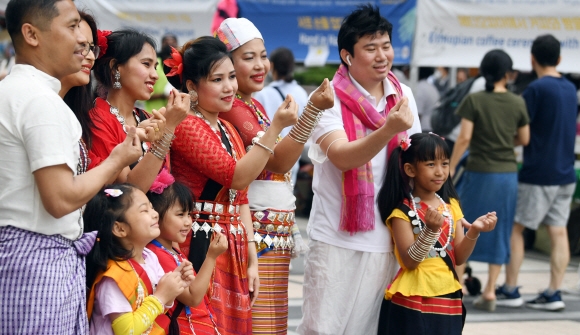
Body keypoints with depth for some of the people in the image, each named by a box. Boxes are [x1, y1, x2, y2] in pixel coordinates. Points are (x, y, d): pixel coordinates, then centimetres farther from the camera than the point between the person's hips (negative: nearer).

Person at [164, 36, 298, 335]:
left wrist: (251, 260, 14)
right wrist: (276, 127, -22)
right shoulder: (186, 125, -11)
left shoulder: (228, 130, 17)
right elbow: (236, 176, -20)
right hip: (200, 249, -9)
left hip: (233, 251, 9)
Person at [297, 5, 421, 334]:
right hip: (337, 239, -4)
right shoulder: (330, 99, -8)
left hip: (387, 240, 5)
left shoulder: (404, 96, 7)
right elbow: (342, 156, -23)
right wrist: (388, 130, -37)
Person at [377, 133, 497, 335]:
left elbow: (459, 257, 5)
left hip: (448, 299, 5)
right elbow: (409, 261, -16)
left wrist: (474, 231, -13)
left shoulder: (451, 205, 8)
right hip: (414, 301, -5)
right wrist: (431, 230, -28)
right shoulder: (403, 211, -8)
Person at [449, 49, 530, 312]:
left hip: (479, 173, -2)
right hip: (508, 174, 2)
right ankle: (490, 292, 8)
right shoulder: (518, 103, -1)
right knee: (498, 231, 9)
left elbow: (464, 138, -13)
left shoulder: (474, 100, -9)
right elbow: (524, 139, 5)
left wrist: (451, 167, -6)